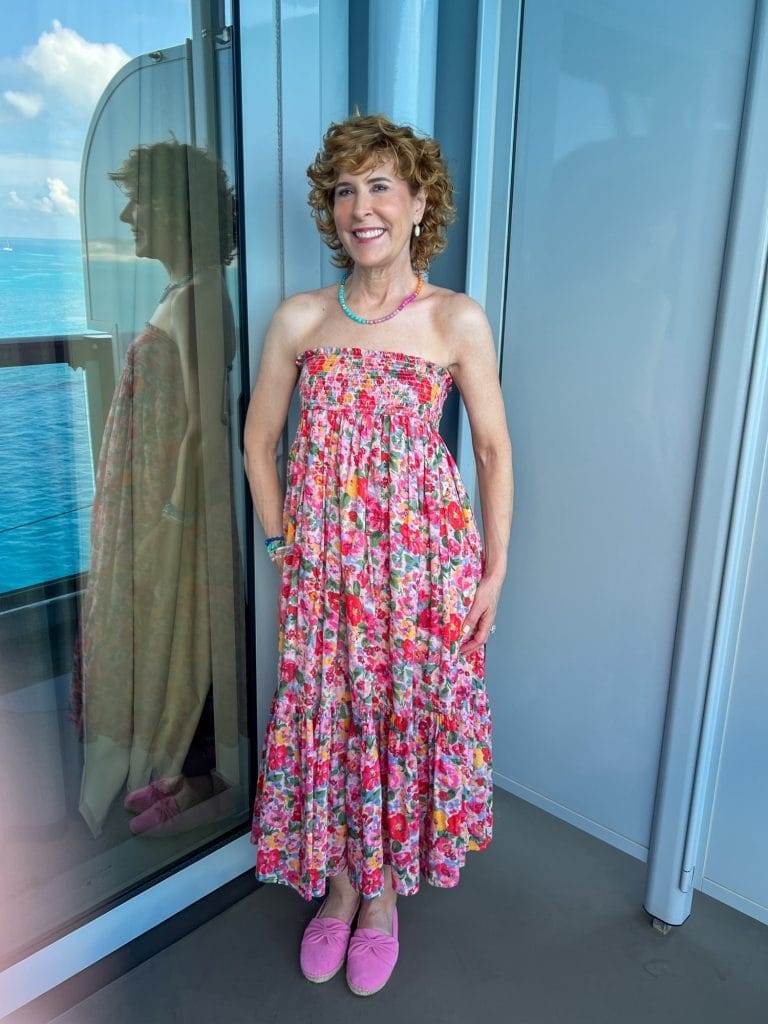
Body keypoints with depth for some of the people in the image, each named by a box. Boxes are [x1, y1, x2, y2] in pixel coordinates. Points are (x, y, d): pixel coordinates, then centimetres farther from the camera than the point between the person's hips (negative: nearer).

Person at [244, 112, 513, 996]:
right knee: (327, 713, 11)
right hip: (324, 558, 2)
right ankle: (338, 882, 37)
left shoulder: (458, 321, -4)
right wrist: (280, 541, 3)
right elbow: (259, 437, 8)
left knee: (409, 713, 10)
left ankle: (384, 889, 36)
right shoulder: (299, 318, 0)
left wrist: (493, 569, -2)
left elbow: (494, 450, 0)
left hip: (423, 554, -1)